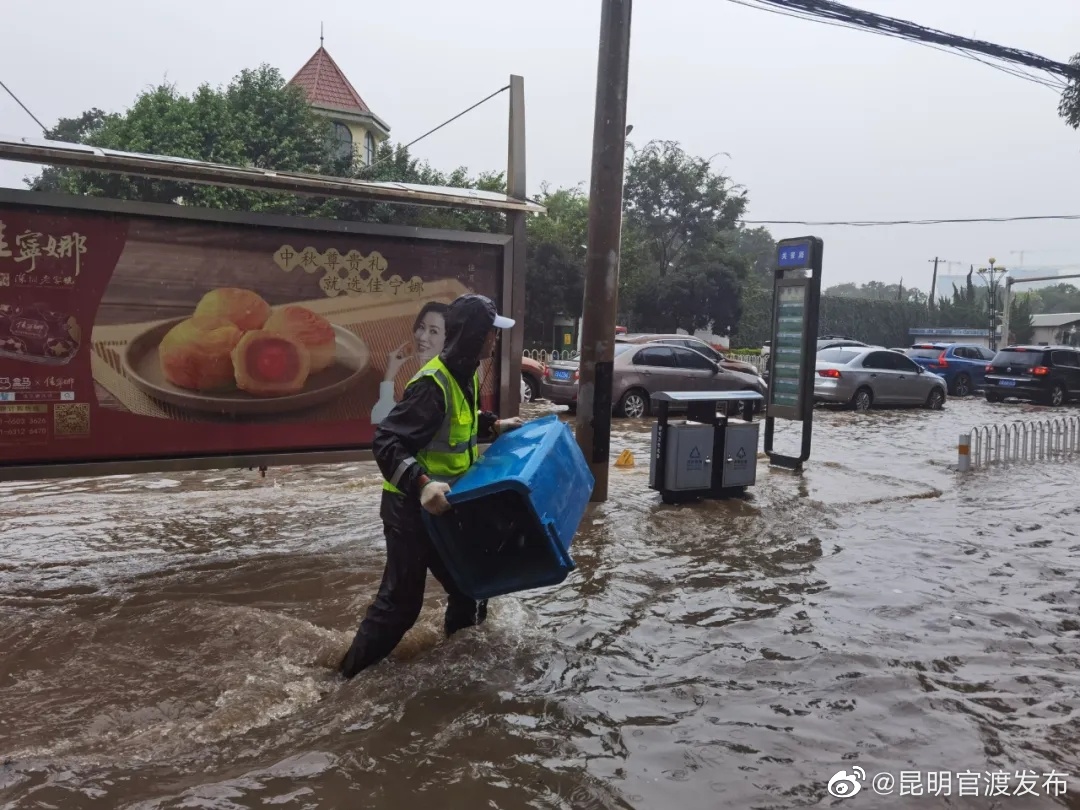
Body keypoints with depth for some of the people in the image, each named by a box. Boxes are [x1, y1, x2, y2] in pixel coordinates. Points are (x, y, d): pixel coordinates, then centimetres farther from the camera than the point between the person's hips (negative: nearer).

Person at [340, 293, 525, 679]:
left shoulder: (465, 375, 4)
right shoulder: (432, 384, -26)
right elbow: (385, 442, -30)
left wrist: (495, 425, 11)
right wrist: (421, 484, -41)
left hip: (442, 504, 9)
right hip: (411, 507, -9)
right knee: (401, 599, 0)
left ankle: (459, 629, 46)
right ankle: (354, 672, 17)